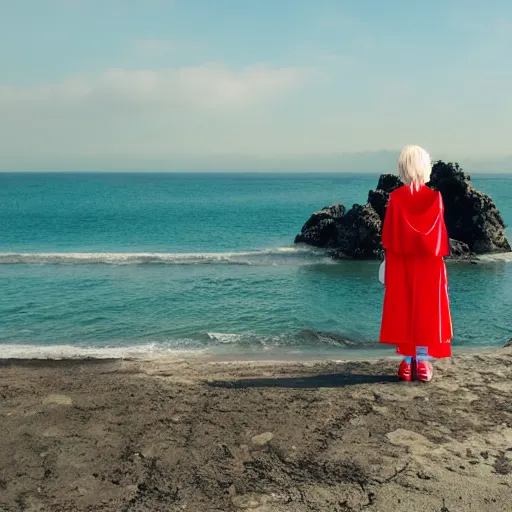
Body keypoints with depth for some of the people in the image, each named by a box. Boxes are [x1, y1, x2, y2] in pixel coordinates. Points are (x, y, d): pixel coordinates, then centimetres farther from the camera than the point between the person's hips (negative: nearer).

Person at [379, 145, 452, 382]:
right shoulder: (435, 198, -4)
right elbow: (441, 233, 0)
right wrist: (440, 256, 10)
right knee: (426, 309, 8)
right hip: (429, 264, 0)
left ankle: (407, 362, 9)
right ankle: (422, 362, 10)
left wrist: (387, 258, 6)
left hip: (400, 264, 0)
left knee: (403, 311, 7)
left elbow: (388, 234, -3)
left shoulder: (395, 197, -6)